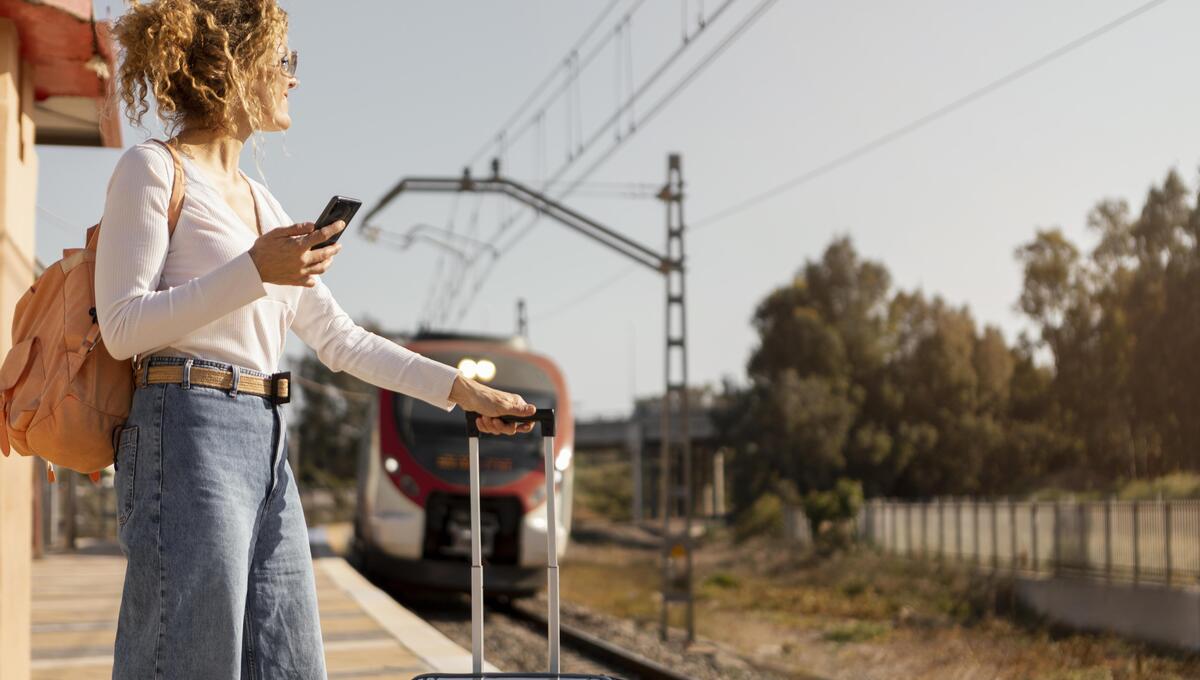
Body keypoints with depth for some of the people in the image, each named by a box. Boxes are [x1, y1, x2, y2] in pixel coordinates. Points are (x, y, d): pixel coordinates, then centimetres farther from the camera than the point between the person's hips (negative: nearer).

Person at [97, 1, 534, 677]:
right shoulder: (153, 170, -1)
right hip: (189, 437, -8)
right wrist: (255, 271, -17)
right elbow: (122, 328, -9)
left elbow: (339, 337, 22)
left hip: (268, 448, 8)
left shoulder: (261, 200, 21)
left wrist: (462, 388, 17)